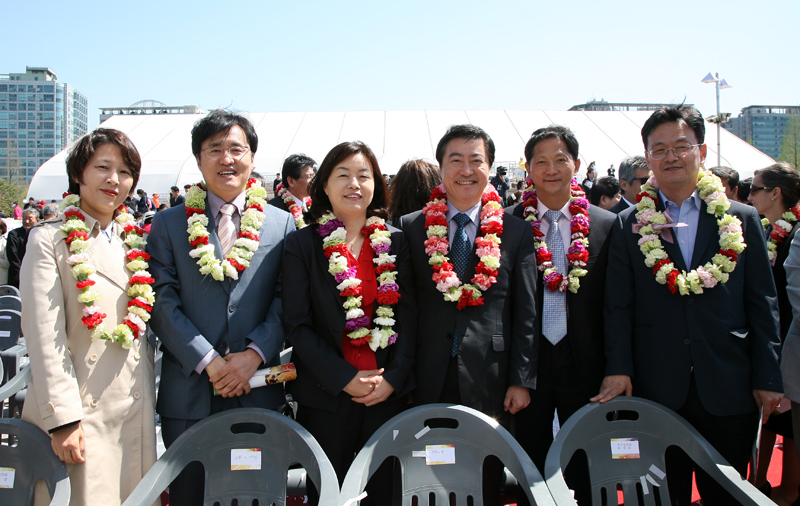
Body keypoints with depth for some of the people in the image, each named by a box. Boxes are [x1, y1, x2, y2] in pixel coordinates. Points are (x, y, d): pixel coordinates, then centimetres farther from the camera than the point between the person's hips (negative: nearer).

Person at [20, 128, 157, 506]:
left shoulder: (135, 242, 13)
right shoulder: (49, 239, -3)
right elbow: (43, 336, -10)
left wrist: (151, 396, 14)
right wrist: (62, 417, -15)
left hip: (137, 409, 5)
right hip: (80, 411, -5)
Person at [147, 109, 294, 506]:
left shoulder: (281, 225, 6)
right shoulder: (169, 223, 5)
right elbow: (162, 300, -3)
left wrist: (254, 354, -12)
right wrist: (206, 361, -12)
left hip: (258, 390, 0)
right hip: (188, 392, 0)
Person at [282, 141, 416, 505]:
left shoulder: (395, 242, 5)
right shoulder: (301, 245, -2)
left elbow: (408, 315, 4)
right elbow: (297, 325, -5)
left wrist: (393, 377, -7)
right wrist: (345, 378, -13)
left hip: (388, 393, 2)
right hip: (324, 396, -2)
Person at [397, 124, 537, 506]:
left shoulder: (516, 232, 3)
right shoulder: (411, 228, 3)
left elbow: (525, 315, 2)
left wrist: (522, 381, -2)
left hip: (490, 384, 0)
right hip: (428, 384, 0)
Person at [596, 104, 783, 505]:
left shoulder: (742, 220, 5)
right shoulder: (628, 226, 3)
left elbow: (762, 304, 4)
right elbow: (618, 307, 0)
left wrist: (768, 379, 1)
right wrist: (618, 369, -9)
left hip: (729, 389, 1)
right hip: (656, 390, 0)